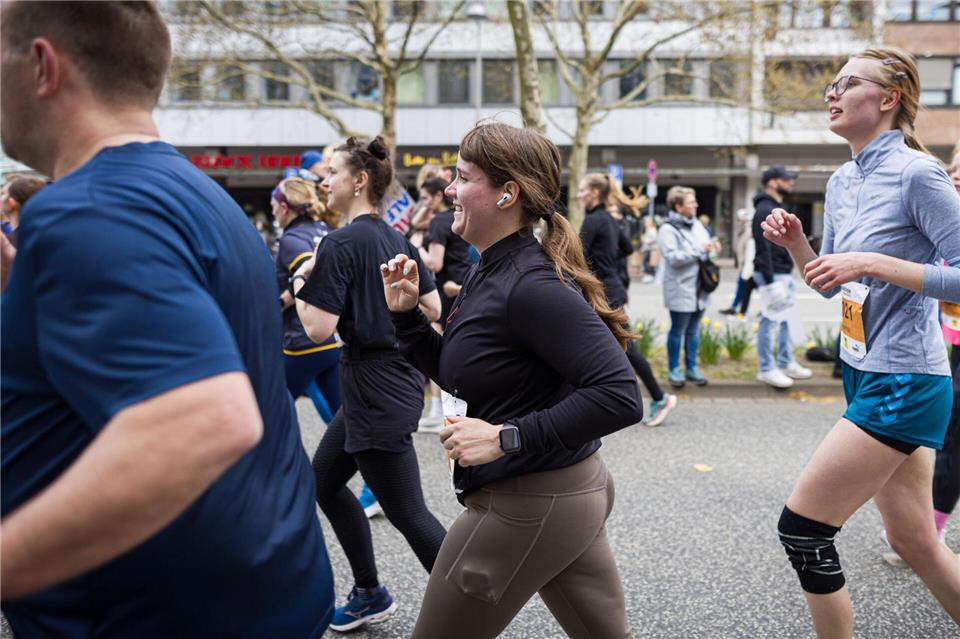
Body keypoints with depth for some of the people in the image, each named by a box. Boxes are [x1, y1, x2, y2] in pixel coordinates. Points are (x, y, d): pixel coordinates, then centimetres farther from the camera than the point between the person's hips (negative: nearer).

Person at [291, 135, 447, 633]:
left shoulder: (340, 244, -16)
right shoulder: (399, 241, 9)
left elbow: (319, 329, -20)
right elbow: (432, 309, 11)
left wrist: (299, 284, -4)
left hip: (376, 390, -10)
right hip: (398, 374, 10)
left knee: (408, 514, 0)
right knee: (324, 479, 22)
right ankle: (370, 594, 33)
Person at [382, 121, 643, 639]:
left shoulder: (531, 285, -23)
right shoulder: (490, 271, 6)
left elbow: (619, 397, -28)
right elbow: (460, 376, 15)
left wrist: (507, 438, -26)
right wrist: (406, 313, 2)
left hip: (527, 506, -9)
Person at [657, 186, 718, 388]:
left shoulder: (697, 224, 11)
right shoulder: (668, 229, -13)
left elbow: (706, 246, 22)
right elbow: (673, 257, -23)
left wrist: (711, 247, -2)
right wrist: (699, 250, -20)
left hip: (699, 288, 7)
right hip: (681, 290, -7)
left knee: (693, 331, 14)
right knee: (677, 331, 4)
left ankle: (692, 367, 25)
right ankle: (673, 370, 16)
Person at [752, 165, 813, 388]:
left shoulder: (777, 208, 17)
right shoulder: (764, 210, -14)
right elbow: (763, 248, -20)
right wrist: (769, 281, -23)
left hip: (785, 274, 10)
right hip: (773, 275, -10)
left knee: (788, 319, 15)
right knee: (769, 321, -4)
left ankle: (786, 363, 25)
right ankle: (766, 369, 3)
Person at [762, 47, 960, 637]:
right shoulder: (842, 182, 9)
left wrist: (872, 263, -23)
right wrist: (795, 242, 0)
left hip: (904, 384, -8)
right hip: (865, 374, 8)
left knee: (802, 527, -4)